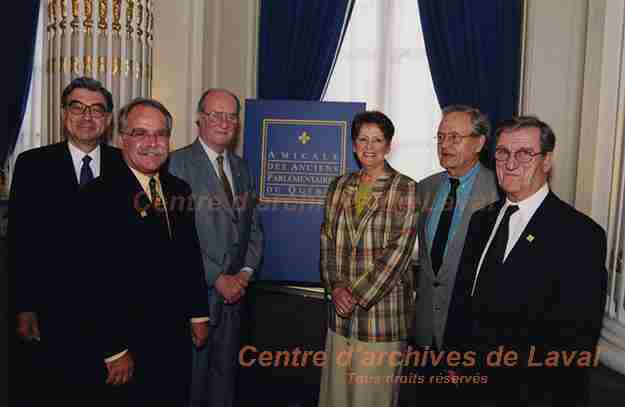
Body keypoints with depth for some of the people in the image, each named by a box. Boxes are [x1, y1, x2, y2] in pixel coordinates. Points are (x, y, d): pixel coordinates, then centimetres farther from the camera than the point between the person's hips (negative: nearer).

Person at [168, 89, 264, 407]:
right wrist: (217, 278, -15)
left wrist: (246, 271, -2)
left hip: (233, 293, 6)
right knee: (190, 378, 9)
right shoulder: (176, 165, -10)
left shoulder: (241, 167, 10)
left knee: (225, 374, 18)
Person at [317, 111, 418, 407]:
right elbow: (328, 240, 8)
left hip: (383, 304, -4)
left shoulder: (405, 189, -5)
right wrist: (336, 286, -6)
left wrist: (358, 294, -13)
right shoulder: (340, 187, 9)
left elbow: (398, 249, -12)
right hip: (342, 306, 4)